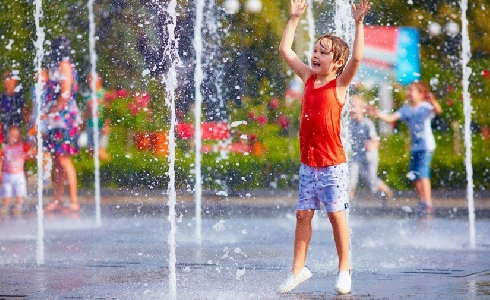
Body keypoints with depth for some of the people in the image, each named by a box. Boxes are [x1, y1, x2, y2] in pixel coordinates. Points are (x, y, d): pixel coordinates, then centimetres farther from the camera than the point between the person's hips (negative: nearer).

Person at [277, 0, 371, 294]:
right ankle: (298, 268, 13)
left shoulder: (340, 84, -7)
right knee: (303, 213, 6)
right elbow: (285, 49, 13)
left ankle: (344, 269, 9)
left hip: (333, 164, -5)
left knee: (336, 213, -1)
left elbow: (357, 58, -23)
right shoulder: (308, 77, 8)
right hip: (308, 162, 5)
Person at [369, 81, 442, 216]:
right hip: (415, 146, 7)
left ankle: (428, 203, -16)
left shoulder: (425, 107, -10)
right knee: (414, 175, 10)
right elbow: (390, 118, 2)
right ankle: (422, 201, 25)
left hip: (426, 146, -7)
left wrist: (433, 102, -50)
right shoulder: (406, 109, 8)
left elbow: (437, 110, -30)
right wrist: (377, 113, -13)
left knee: (423, 173, -16)